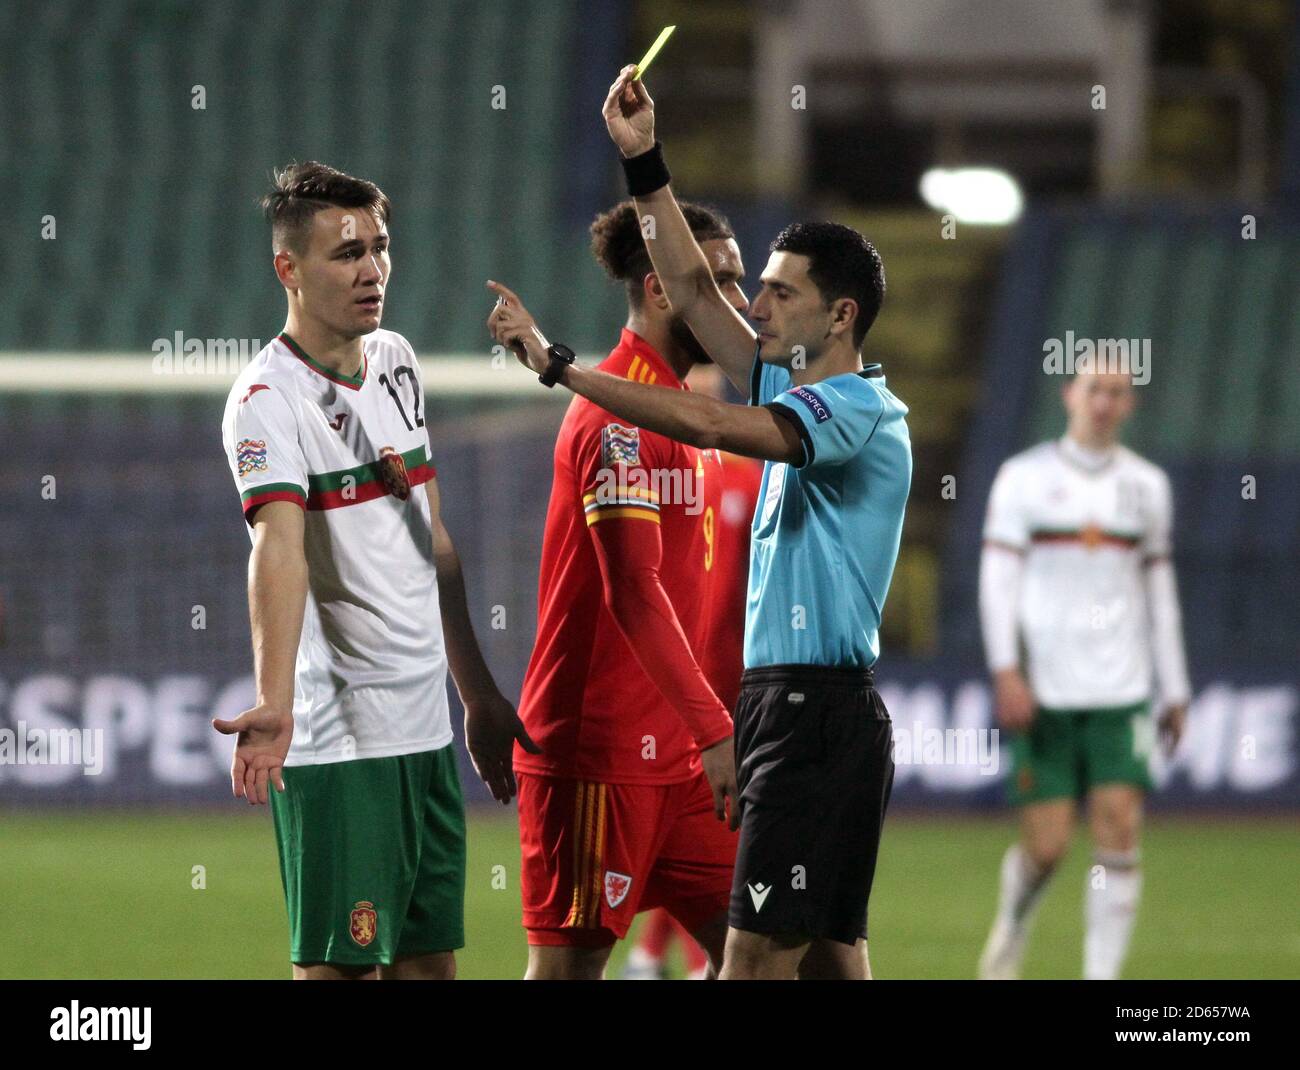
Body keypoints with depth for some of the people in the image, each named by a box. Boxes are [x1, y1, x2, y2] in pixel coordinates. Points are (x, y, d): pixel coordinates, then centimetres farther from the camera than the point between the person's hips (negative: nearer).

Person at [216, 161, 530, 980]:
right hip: (337, 743, -8)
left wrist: (479, 694, 23)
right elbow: (278, 548, -30)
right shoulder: (269, 399, -13)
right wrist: (275, 703, -44)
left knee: (430, 959, 10)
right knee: (338, 964, -9)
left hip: (427, 727, 8)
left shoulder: (396, 361, 12)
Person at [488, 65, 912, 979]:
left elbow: (707, 425, -24)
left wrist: (559, 364, -22)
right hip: (784, 700, 10)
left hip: (817, 710, -10)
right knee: (829, 953, 8)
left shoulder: (857, 409, -13)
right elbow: (694, 289, 20)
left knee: (757, 954, -14)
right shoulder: (795, 390, 15)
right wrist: (644, 162, 15)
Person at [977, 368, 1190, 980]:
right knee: (1046, 846, -4)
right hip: (1042, 693, -2)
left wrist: (1174, 690, 16)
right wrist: (1005, 671, -13)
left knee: (1119, 829, -11)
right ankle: (1012, 929, 27)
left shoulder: (1146, 486, 12)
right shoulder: (1024, 478, 3)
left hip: (1120, 693, 2)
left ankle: (1102, 976, -7)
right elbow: (998, 578, -2)